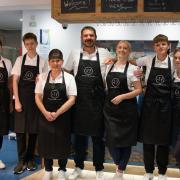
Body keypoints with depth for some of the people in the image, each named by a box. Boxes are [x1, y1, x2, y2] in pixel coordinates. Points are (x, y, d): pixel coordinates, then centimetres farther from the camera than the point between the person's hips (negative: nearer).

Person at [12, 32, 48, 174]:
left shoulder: (42, 62, 1)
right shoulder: (20, 60, 2)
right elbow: (15, 81, 1)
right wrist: (17, 101, -5)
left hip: (35, 99, 0)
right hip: (21, 99, 0)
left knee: (33, 130, 7)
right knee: (20, 130, 0)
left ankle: (30, 159, 21)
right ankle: (22, 160, 11)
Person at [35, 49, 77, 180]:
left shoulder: (69, 78, -4)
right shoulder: (42, 77, 2)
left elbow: (72, 100, -9)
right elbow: (38, 97, 2)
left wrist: (57, 113, -15)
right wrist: (46, 113, -12)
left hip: (63, 117, -1)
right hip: (46, 117, 2)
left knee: (62, 144, 7)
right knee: (46, 143, 8)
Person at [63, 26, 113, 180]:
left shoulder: (104, 53, 0)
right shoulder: (74, 54, 4)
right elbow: (65, 72, 13)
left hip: (97, 101, -1)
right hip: (79, 100, 1)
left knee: (98, 137, 7)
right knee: (79, 135, 12)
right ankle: (78, 167, 28)